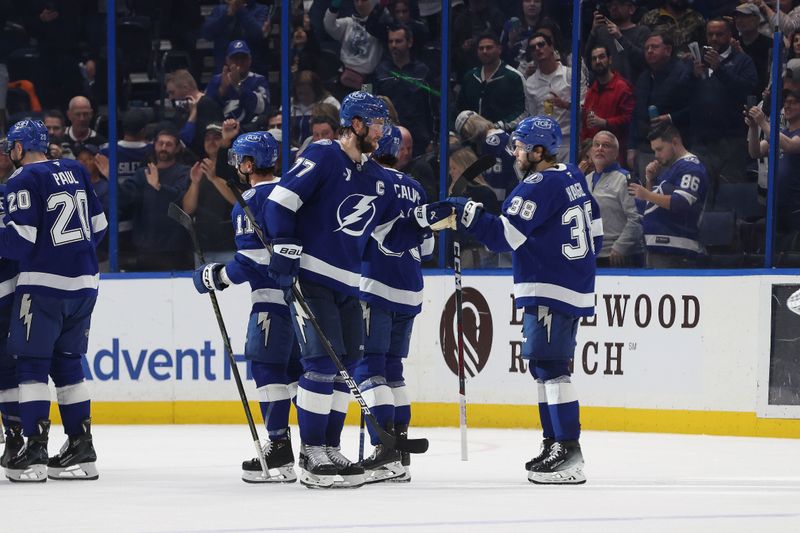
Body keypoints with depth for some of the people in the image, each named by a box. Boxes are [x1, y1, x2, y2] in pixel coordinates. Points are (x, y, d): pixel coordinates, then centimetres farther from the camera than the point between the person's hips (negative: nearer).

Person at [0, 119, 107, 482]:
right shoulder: (75, 172, 11)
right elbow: (98, 224, 14)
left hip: (44, 285, -7)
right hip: (83, 283, 7)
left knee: (32, 364, -2)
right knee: (67, 363, 14)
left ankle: (35, 453, -8)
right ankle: (81, 449, 12)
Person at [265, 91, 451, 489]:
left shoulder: (379, 179, 14)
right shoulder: (323, 157, -8)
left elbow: (392, 238, 16)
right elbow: (281, 200, -13)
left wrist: (425, 220, 1)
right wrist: (286, 249, -19)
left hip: (346, 285, 8)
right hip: (308, 277, -8)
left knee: (345, 366, 9)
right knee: (323, 362, -13)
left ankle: (329, 450, 17)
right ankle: (311, 456, -9)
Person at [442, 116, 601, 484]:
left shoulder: (539, 187, -16)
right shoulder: (573, 179, 13)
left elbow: (503, 235, -20)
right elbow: (593, 233, 20)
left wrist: (467, 212, -13)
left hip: (551, 293, -10)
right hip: (576, 287, 10)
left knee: (550, 367, -12)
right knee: (544, 366, 15)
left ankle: (568, 452, -16)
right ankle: (556, 443, 19)